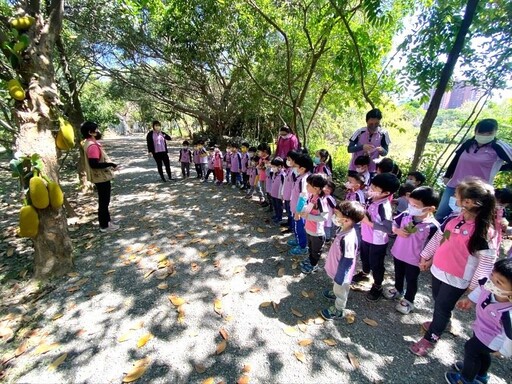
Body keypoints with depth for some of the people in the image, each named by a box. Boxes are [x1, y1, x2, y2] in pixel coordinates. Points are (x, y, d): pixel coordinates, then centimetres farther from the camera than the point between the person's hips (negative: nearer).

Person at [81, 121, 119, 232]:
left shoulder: (90, 143, 11)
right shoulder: (92, 145, -22)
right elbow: (94, 164, -28)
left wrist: (109, 164, 15)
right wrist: (110, 164, -23)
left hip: (101, 176, 10)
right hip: (101, 177, -10)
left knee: (104, 201, 20)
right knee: (104, 201, 0)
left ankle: (106, 220, 33)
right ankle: (104, 225, 12)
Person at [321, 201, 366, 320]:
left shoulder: (348, 239, -40)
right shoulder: (345, 229, -12)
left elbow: (347, 262, -30)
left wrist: (339, 278, -18)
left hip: (342, 273, -7)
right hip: (337, 268, 7)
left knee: (340, 291, 19)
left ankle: (339, 311, 44)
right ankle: (334, 293, 62)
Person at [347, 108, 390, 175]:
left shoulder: (383, 134, -8)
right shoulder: (359, 132, -10)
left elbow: (385, 153, -2)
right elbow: (349, 149, -11)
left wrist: (382, 150, -26)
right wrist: (362, 147, -28)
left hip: (371, 170, 0)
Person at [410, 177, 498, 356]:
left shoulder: (485, 232, -22)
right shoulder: (454, 218, -4)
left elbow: (486, 263, -16)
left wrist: (473, 288, -13)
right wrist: (429, 259, 13)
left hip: (457, 279, -5)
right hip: (438, 269, 6)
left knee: (443, 307, 11)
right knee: (438, 302, 25)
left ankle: (430, 338, 32)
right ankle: (438, 323, 52)